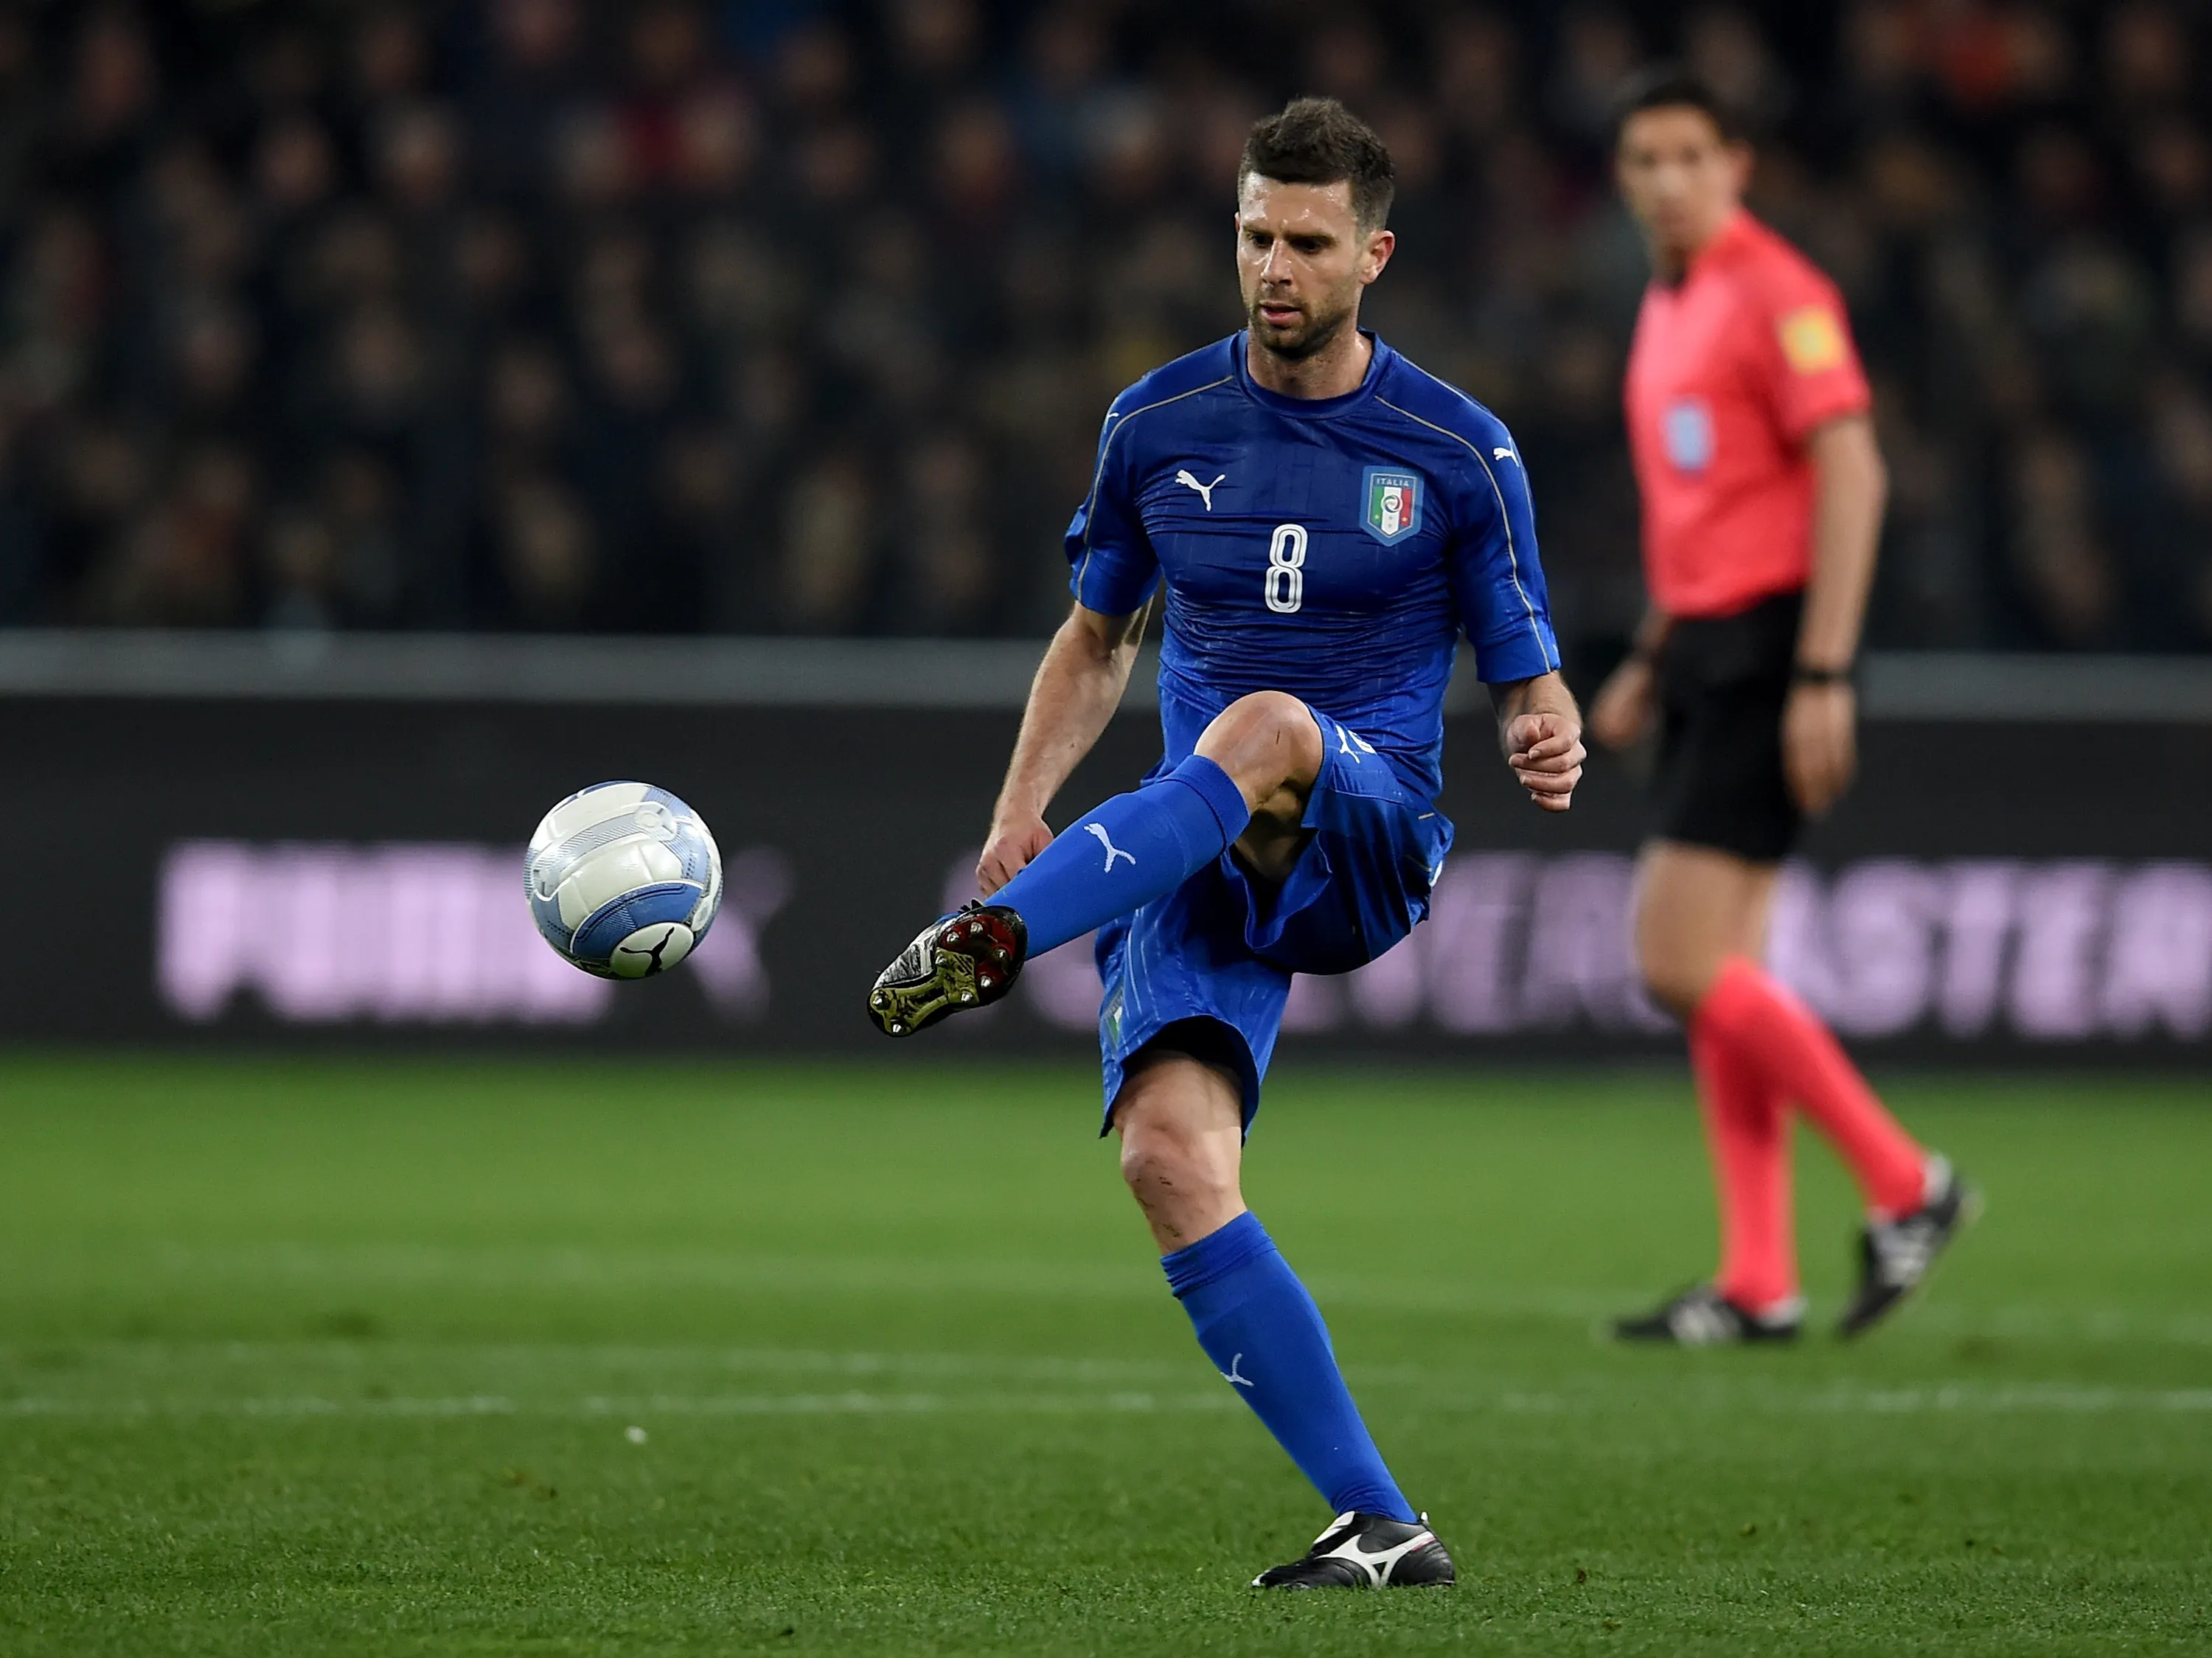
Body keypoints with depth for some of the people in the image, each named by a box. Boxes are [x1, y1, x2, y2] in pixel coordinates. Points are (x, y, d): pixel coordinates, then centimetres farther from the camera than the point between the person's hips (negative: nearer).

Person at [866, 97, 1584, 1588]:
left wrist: (1550, 743, -19)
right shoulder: (1160, 425, 8)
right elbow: (1100, 637, 22)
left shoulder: (1458, 451, 0)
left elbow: (1527, 681, 5)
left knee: (1268, 729, -38)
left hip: (1373, 838, -3)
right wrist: (1026, 804, 6)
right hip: (1195, 862, 3)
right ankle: (1380, 1526, -19)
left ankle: (998, 940, -45)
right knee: (1170, 1157, -22)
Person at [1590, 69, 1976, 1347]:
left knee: (1684, 965, -13)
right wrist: (1651, 662, 23)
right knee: (1717, 976, 5)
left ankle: (1907, 1186, -4)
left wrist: (1822, 676, -22)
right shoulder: (1669, 307, 17)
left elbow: (1852, 476, -18)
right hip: (1705, 649, 9)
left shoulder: (1776, 292, -11)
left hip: (1771, 647, -9)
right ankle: (1760, 1288, 6)